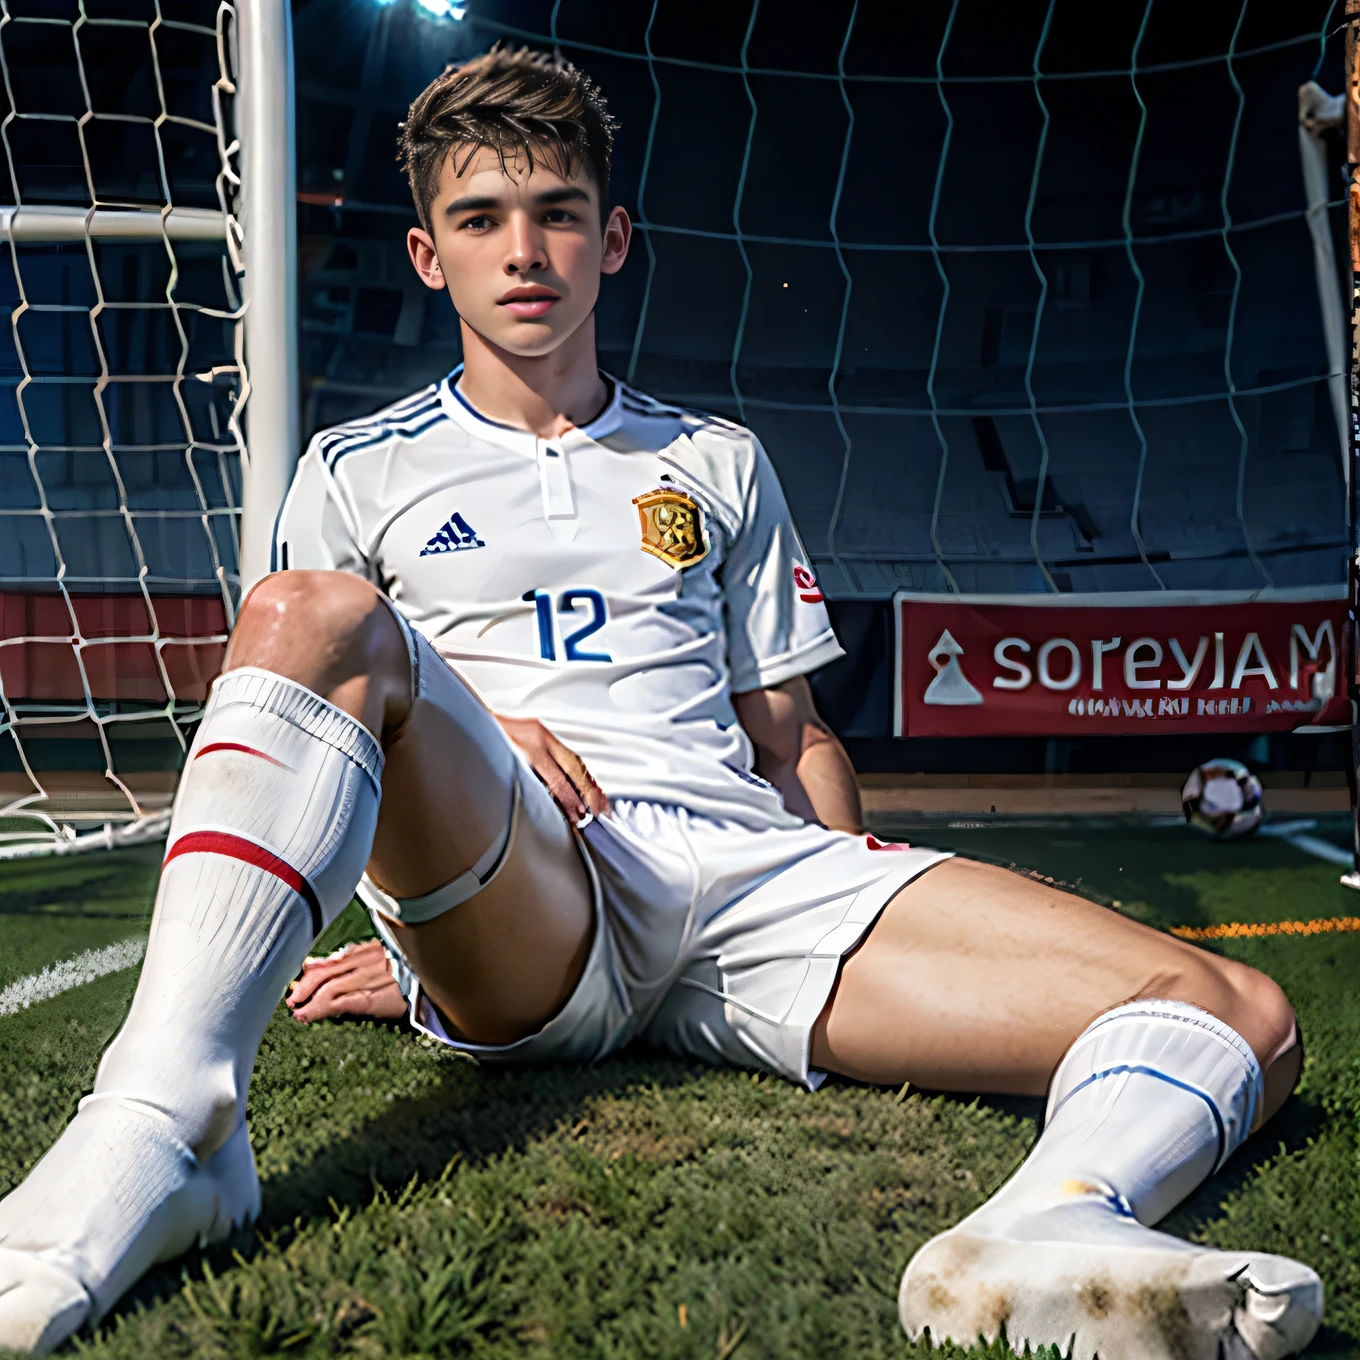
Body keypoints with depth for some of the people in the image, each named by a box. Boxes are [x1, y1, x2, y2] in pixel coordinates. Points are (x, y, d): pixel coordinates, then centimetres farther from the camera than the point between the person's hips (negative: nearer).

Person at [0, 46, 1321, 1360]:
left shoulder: (719, 464, 24)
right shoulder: (357, 471, 18)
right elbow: (285, 707, 17)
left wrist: (867, 931, 7)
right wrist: (463, 737, -5)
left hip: (751, 869, 3)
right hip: (512, 930, -2)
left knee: (1241, 1019, -16)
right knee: (317, 612, -28)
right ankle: (161, 1129, -40)